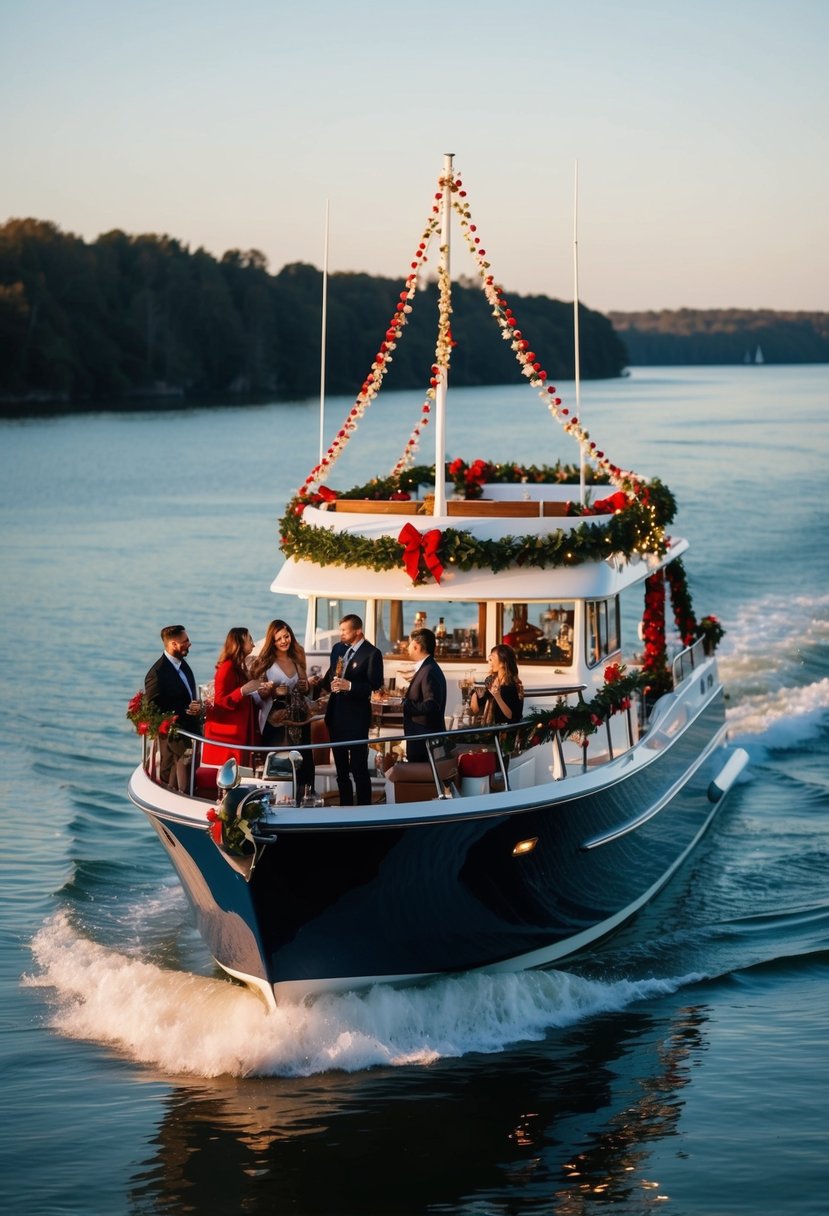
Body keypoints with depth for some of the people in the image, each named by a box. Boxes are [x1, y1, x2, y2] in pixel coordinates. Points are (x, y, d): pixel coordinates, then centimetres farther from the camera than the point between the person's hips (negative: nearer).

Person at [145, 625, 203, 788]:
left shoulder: (182, 663, 6)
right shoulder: (157, 674, -21)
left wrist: (196, 706, -4)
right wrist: (186, 711, -20)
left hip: (191, 731, 8)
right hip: (174, 737, -8)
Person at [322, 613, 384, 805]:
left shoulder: (372, 653, -11)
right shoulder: (338, 648, 10)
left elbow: (375, 685, -15)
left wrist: (349, 686, -25)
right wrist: (328, 683, -4)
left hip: (356, 716, -7)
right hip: (335, 714, 7)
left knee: (359, 767, -3)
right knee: (341, 767, 16)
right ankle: (344, 806, 26)